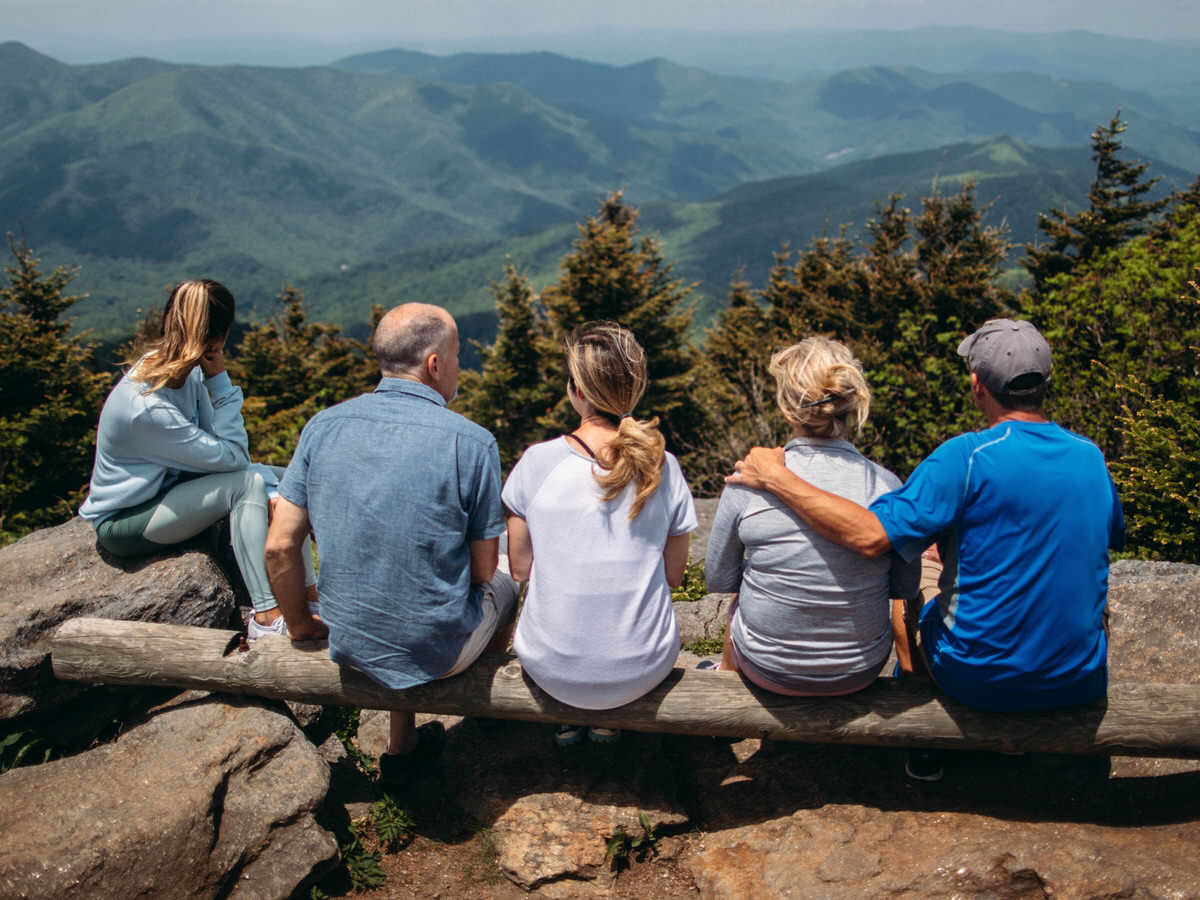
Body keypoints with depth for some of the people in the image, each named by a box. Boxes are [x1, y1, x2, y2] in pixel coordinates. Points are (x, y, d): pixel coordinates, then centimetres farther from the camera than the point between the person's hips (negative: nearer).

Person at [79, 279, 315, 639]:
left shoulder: (180, 369, -7)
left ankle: (312, 597, 1)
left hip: (168, 484, 9)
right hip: (122, 521, -9)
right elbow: (231, 456, -26)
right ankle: (266, 617, -26)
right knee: (247, 483, -27)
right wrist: (219, 380, -27)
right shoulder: (147, 406, -32)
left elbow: (216, 449, -1)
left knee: (280, 481, -2)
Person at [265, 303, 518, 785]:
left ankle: (401, 748, 36)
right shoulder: (471, 443, -18)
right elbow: (483, 569, -10)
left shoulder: (322, 426, -6)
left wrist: (300, 624, 11)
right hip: (436, 650, -3)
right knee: (504, 586, 28)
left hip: (349, 642, 4)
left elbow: (279, 546, -5)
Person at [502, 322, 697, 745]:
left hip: (552, 668, 0)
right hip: (644, 670, 1)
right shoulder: (663, 467, -9)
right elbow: (673, 575, 1)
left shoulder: (537, 461, -14)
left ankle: (566, 719, 40)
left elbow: (520, 567, -2)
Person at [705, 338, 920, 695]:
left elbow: (718, 580, -5)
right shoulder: (886, 485, -16)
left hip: (767, 668, -1)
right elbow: (905, 587, -2)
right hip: (861, 672, 2)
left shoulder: (747, 482, -18)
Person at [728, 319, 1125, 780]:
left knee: (926, 612, 28)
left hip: (983, 682, -4)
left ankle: (925, 748, 42)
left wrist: (776, 477, -23)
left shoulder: (969, 456, -21)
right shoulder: (1091, 456, -3)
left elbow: (871, 535, -29)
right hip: (1081, 684, 5)